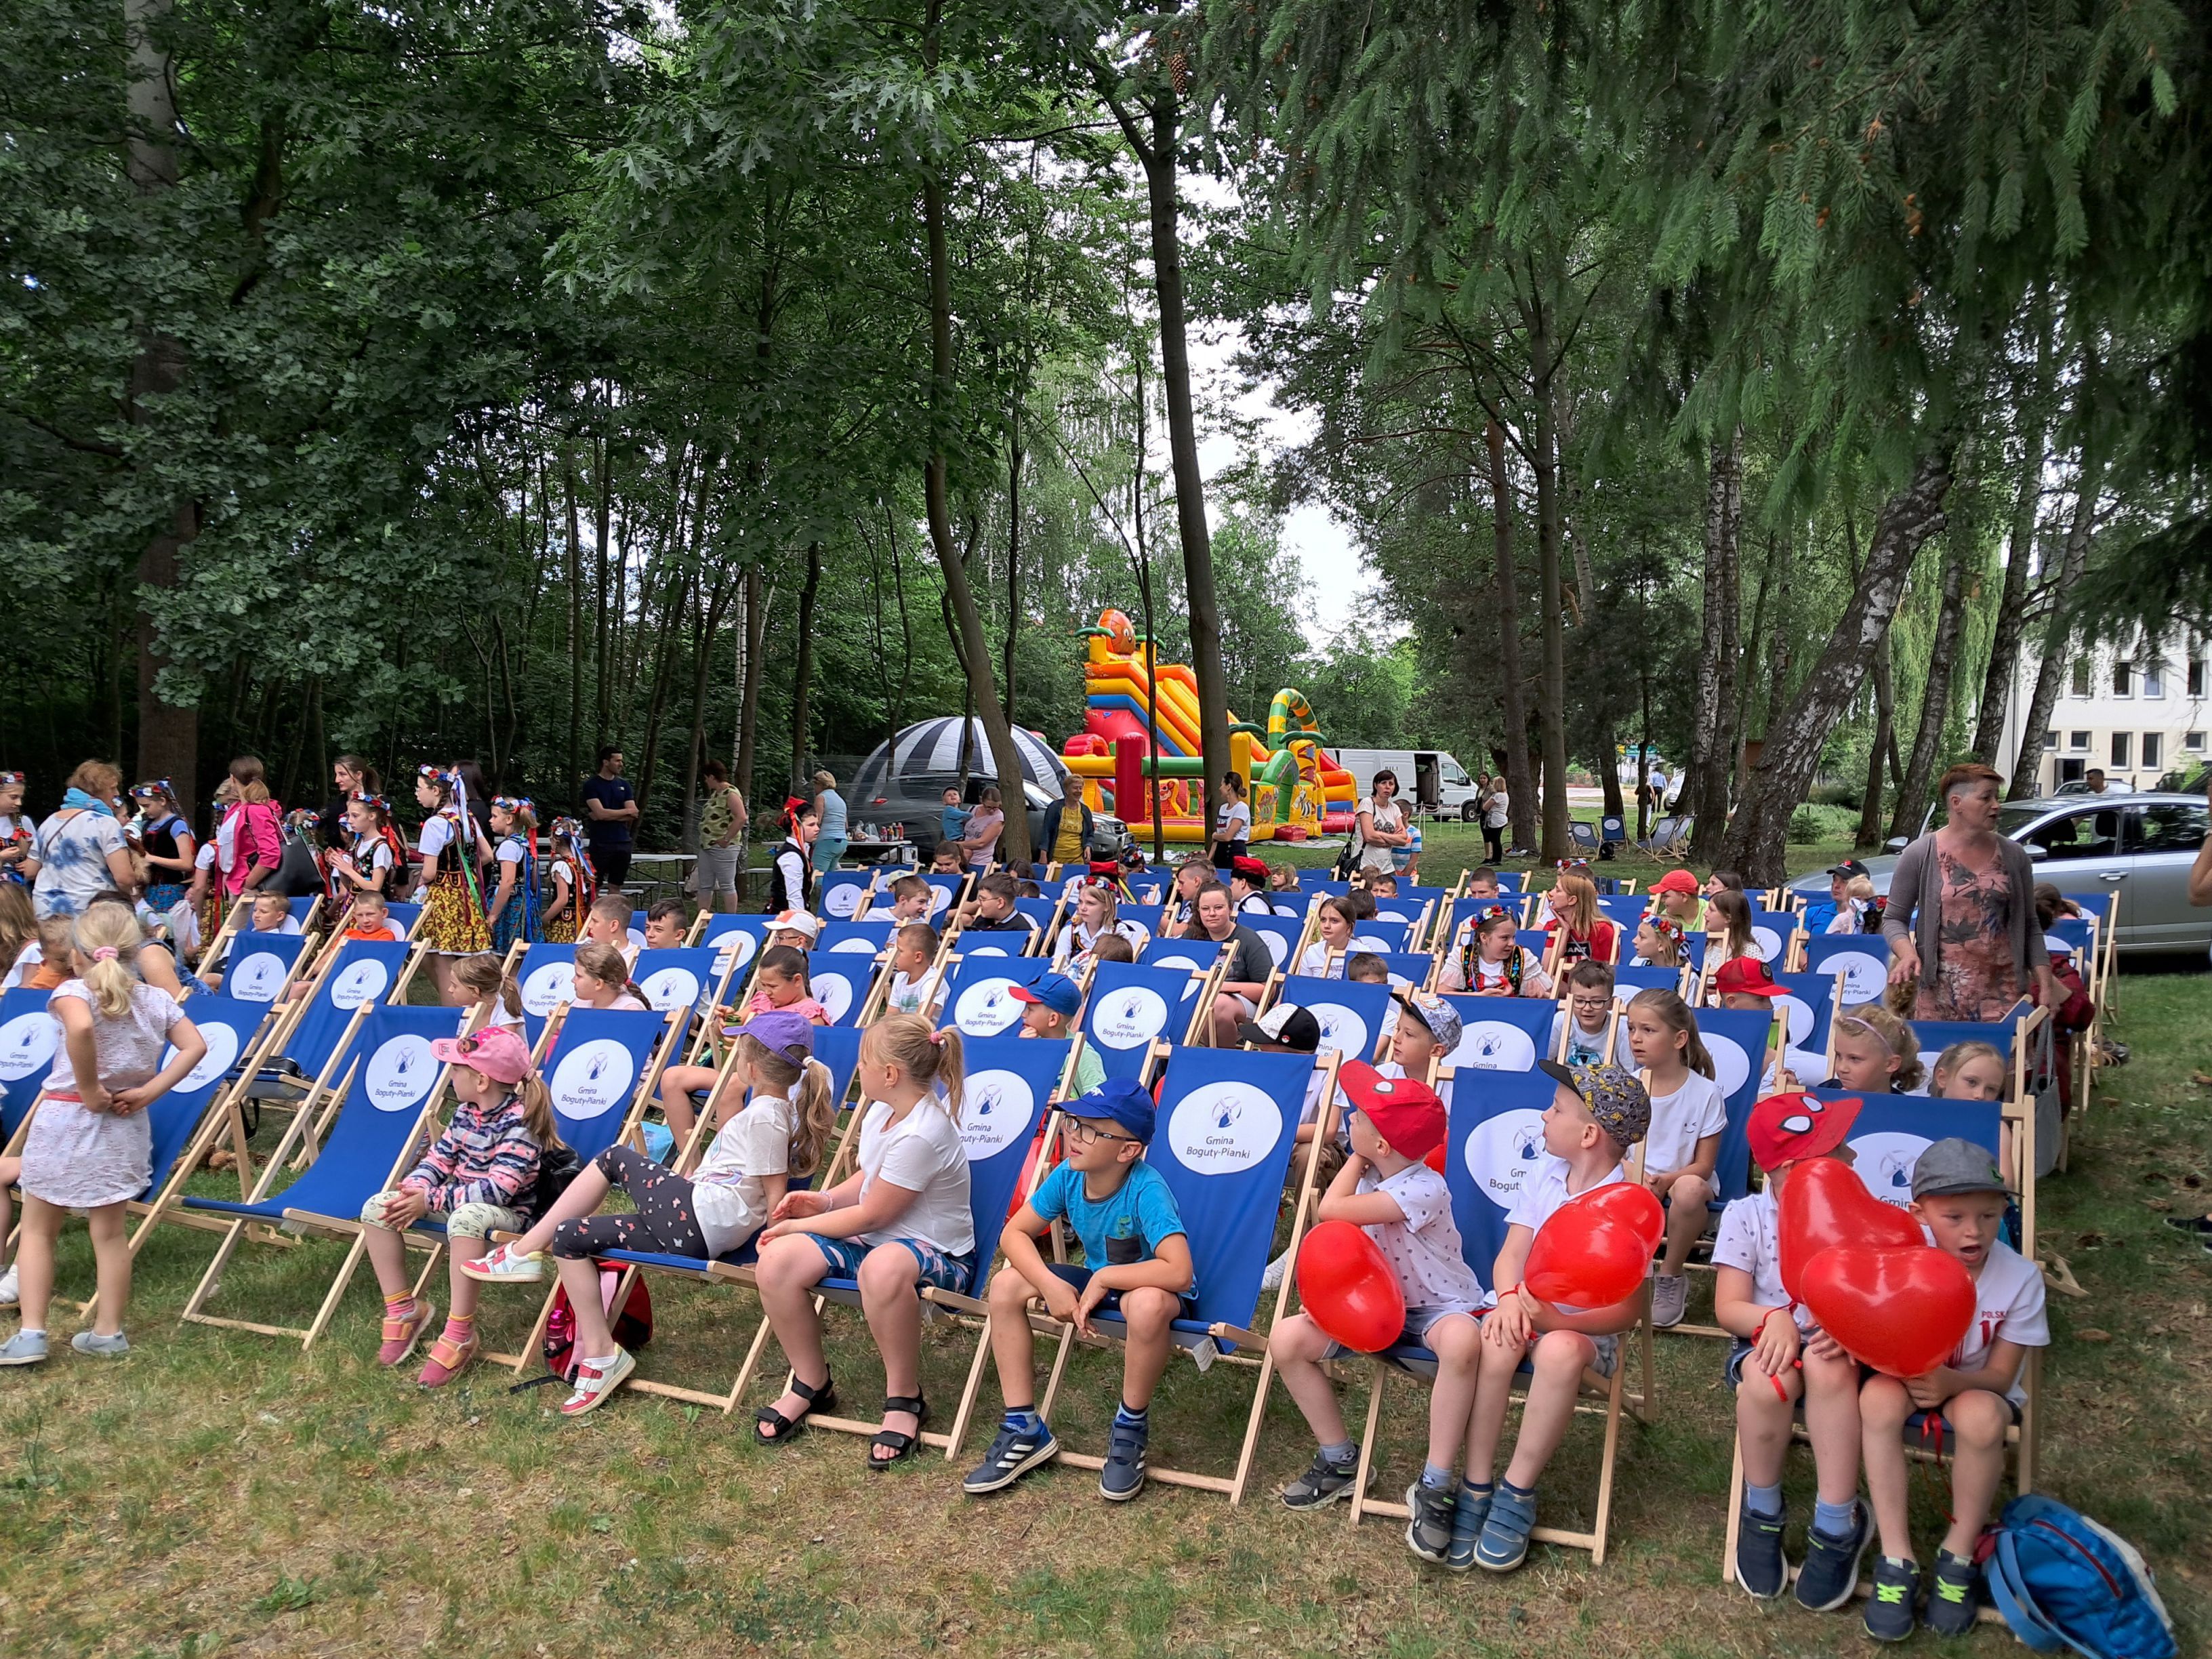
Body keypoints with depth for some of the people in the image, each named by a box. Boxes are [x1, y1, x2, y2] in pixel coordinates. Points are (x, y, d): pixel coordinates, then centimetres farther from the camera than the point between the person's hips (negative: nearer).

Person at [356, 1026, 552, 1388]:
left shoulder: (520, 1122, -21)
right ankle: (403, 1308, 5)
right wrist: (413, 1189, -13)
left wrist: (432, 1200, -26)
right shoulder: (465, 1112, 5)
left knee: (465, 1218, -43)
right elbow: (439, 1157, 10)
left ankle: (459, 1333, -32)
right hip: (457, 1200, 9)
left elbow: (499, 1189, -29)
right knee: (377, 1207, -4)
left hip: (506, 1212, -9)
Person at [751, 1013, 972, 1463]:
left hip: (938, 1254, -9)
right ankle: (811, 1383, 7)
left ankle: (904, 1398, -20)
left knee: (882, 1267, -45)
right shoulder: (881, 1110, 3)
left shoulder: (919, 1135, -26)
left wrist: (798, 1225, -7)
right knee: (777, 1261, -15)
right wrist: (825, 1201, 3)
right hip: (874, 1237, 9)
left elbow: (871, 1215, -18)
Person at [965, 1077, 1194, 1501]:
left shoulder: (1146, 1191, -31)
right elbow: (1015, 1233, -6)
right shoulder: (1068, 1175, -13)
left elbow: (1179, 1273, -41)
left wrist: (1105, 1277, -30)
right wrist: (1051, 1284, -23)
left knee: (1147, 1304, -41)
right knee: (1007, 1284, -10)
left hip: (1150, 1288, -6)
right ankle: (1024, 1429, -1)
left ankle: (1131, 1427, -12)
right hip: (1097, 1284, 6)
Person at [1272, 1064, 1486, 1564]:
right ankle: (1339, 1461, 7)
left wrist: (1355, 1159, -14)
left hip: (1440, 1306, -7)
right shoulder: (1367, 1176, -2)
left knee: (1462, 1342, -43)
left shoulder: (1424, 1189, -27)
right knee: (1287, 1339, -12)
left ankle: (1435, 1486, -27)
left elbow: (1331, 1210, -30)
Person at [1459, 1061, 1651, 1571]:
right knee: (1496, 1338, -32)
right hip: (1527, 1315, 3)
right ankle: (1476, 1488, -20)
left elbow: (1628, 1309, -13)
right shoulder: (1544, 1173, 6)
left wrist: (1560, 1319, -30)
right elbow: (1511, 1253, 1)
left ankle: (1517, 1492, -21)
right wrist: (1510, 1299, -22)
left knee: (1561, 1349, -38)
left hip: (1587, 1332, -3)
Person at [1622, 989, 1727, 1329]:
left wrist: (1666, 1181, -26)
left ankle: (1671, 1276, -12)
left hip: (1682, 1180, -2)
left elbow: (1704, 1165, -7)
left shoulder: (1705, 1093, -9)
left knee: (1689, 1189, -38)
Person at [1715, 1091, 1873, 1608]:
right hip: (1766, 1343, 0)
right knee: (1770, 1378, -36)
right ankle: (1763, 1513, -9)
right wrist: (1774, 1319, -31)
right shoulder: (1747, 1216, -7)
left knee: (1828, 1368, -36)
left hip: (1830, 1349, 0)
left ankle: (1837, 1527, -22)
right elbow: (1729, 1308, -9)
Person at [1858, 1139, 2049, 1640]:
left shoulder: (2021, 1277, -19)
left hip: (1977, 1386, 0)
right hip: (1903, 1375, 0)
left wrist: (1951, 1382, -36)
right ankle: (1896, 1560, -23)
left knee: (1980, 1416, -35)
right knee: (1879, 1397, -34)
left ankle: (1959, 1556, -11)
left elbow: (2000, 1376, -14)